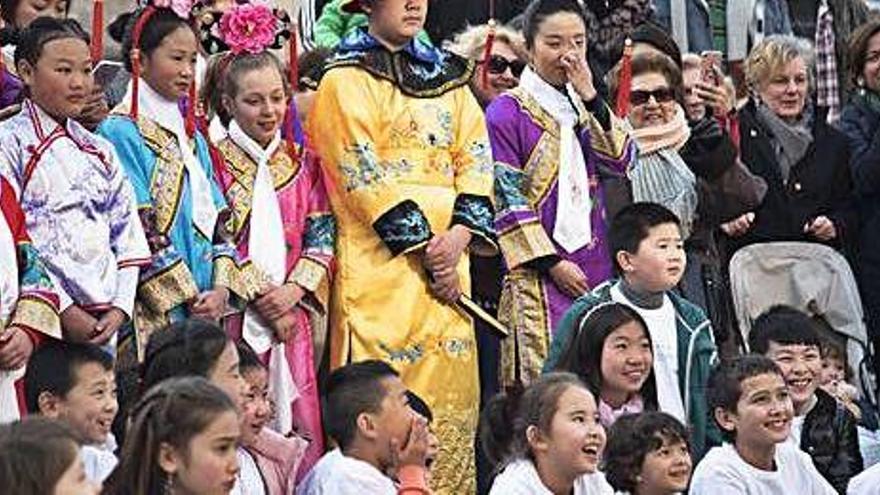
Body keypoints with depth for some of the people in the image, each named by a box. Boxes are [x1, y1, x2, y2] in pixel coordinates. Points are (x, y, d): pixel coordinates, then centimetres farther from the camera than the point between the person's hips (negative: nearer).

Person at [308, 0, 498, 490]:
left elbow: (476, 157, 10)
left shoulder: (448, 77, 18)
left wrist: (460, 234, -6)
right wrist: (424, 245, -12)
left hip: (448, 260, 5)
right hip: (382, 261, -5)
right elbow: (363, 173, -8)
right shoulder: (348, 79, 0)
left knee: (451, 388, 1)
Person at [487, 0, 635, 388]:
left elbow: (620, 161, 2)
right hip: (539, 275, -6)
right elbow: (507, 198, -8)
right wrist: (551, 262, -13)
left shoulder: (584, 106, 17)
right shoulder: (508, 112, -3)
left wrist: (590, 98, -7)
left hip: (593, 265, 6)